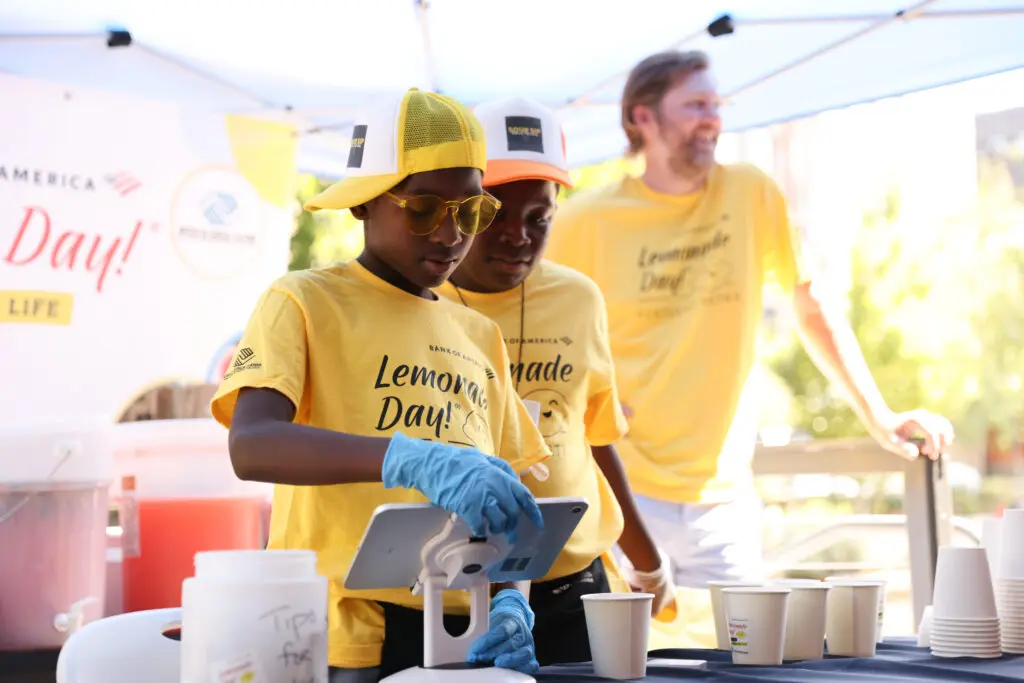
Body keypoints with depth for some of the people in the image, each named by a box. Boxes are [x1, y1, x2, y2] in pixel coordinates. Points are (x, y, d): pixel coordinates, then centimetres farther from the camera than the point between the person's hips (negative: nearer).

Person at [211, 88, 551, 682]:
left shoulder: (481, 337, 17)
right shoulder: (306, 302, -1)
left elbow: (506, 488, 17)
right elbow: (251, 444, -17)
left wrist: (511, 600, -3)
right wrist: (413, 459, -30)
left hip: (466, 635, 6)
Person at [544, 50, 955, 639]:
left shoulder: (752, 194, 4)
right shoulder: (586, 222, -2)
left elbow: (813, 307, 10)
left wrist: (880, 418, 7)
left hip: (724, 495, 2)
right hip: (619, 488, -2)